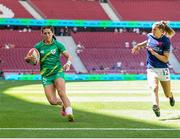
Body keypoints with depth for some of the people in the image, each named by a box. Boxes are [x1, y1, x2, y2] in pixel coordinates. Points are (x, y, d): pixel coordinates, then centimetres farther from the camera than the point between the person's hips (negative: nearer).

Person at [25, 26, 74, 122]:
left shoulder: (57, 44, 1)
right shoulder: (38, 46, 3)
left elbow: (68, 56, 0)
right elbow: (27, 58, 3)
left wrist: (68, 63, -23)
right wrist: (29, 58, -22)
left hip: (58, 72, -1)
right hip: (46, 75, 1)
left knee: (62, 93, -26)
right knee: (52, 101, -9)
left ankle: (69, 113, -29)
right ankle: (63, 104, 23)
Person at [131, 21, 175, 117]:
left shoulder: (165, 41, -12)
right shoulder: (150, 36, 1)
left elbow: (165, 59, -15)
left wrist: (154, 53, -23)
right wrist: (139, 45, 16)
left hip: (163, 69, -2)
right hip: (151, 69, 2)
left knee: (168, 94, 10)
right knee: (154, 88, -27)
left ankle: (171, 96, 47)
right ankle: (156, 107, -45)